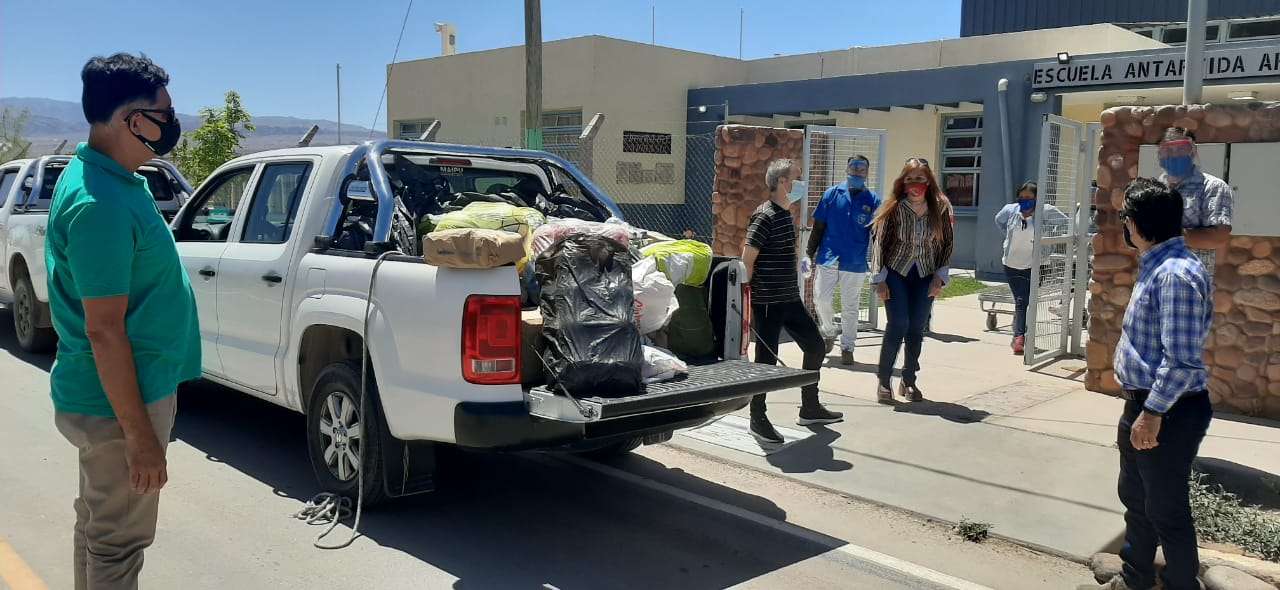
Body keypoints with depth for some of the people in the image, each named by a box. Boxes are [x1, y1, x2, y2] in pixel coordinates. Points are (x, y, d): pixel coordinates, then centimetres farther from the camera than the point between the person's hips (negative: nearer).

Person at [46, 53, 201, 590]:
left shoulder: (109, 179, 5)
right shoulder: (101, 204, -27)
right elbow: (104, 331, -26)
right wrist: (140, 435, -23)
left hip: (107, 395, 10)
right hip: (119, 402, -10)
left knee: (100, 522, 22)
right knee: (119, 541, 4)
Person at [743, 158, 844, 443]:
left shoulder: (787, 214, 12)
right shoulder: (765, 216, -16)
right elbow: (747, 260, -17)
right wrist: (746, 300, -16)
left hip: (790, 299, 9)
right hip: (768, 302, -9)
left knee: (815, 346, 13)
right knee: (767, 358, -1)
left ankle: (810, 408, 27)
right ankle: (757, 419, 14)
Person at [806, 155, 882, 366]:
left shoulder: (873, 200, 0)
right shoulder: (832, 194, 3)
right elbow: (818, 226, 6)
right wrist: (810, 252, 3)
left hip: (855, 263, -1)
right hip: (828, 259, 1)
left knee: (850, 307, 6)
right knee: (822, 299, 1)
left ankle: (847, 347, 19)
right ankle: (829, 332, 29)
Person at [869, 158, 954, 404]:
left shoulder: (940, 208, -2)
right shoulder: (894, 208, -9)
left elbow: (948, 243, 5)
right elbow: (880, 242, -6)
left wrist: (940, 277, -2)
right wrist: (880, 279, -10)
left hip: (924, 276, 3)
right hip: (896, 272, -3)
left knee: (917, 329, 5)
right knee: (898, 325, -12)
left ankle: (908, 382, 20)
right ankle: (883, 382, -1)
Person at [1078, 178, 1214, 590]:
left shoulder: (1177, 274, -23)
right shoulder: (1157, 266, 10)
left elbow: (1182, 360, -27)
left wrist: (1153, 412, -23)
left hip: (1168, 412, -11)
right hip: (1144, 403, 11)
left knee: (1166, 510, 3)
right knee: (1134, 497, 22)